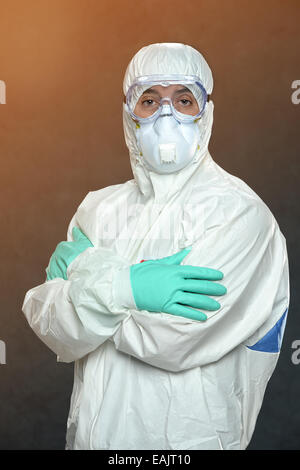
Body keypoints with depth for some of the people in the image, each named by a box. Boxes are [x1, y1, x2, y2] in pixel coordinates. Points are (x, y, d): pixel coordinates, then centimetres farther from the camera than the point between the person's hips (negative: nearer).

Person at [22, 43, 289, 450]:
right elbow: (57, 334, -9)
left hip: (192, 436, -4)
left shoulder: (239, 213, -16)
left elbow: (173, 339, -24)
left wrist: (85, 268, -15)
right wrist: (122, 287, -25)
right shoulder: (98, 208, -2)